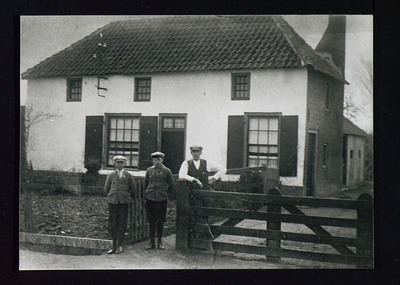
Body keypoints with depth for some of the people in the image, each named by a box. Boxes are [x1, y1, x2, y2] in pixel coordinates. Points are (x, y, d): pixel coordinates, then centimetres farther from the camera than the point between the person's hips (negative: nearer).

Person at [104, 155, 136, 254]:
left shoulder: (128, 175, 7)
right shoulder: (111, 175, 9)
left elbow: (133, 189, 14)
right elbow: (106, 188, 17)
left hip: (124, 202, -1)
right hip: (112, 201, 1)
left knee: (122, 223, 0)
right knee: (112, 223, 2)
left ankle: (119, 245, 9)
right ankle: (114, 245, 10)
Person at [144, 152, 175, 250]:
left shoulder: (166, 171, 2)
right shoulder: (149, 170, 7)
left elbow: (171, 185, 10)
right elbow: (145, 183, 17)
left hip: (162, 198, -1)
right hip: (150, 198, 1)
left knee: (160, 221, 4)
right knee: (151, 220, 4)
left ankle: (159, 242, 14)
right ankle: (152, 241, 13)